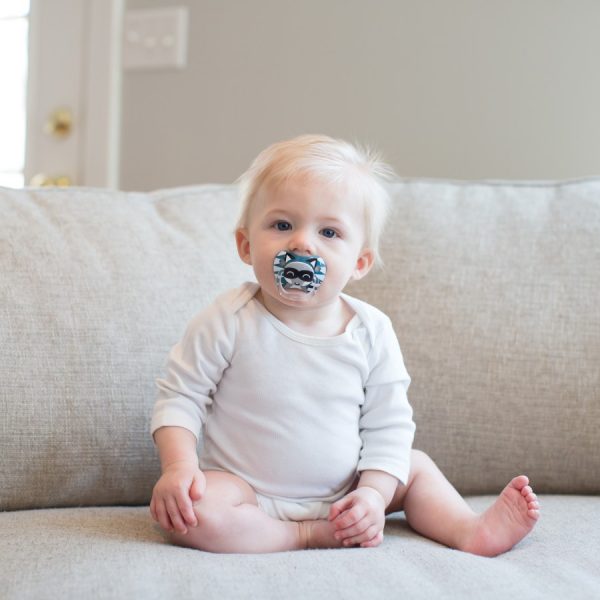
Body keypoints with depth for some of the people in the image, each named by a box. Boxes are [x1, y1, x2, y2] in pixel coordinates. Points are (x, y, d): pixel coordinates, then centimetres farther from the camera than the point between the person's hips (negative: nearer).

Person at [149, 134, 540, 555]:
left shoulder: (372, 331, -7)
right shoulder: (229, 321, -16)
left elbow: (388, 426, -3)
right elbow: (180, 397, -9)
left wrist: (374, 494, -16)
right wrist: (179, 466, -24)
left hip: (341, 493, 4)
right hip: (248, 495, -3)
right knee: (191, 509, -31)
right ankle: (307, 535, -21)